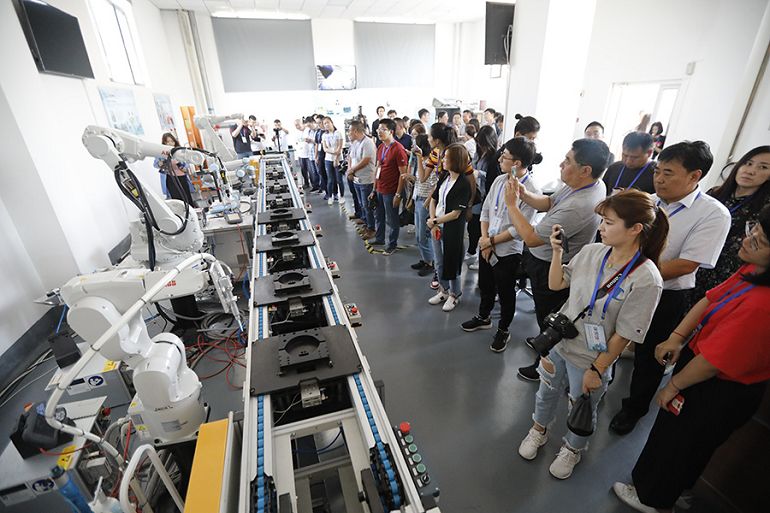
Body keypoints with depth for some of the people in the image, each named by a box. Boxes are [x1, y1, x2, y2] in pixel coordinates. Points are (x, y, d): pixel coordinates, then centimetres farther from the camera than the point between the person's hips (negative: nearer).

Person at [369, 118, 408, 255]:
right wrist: (374, 189, 14)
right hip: (379, 190, 8)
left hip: (390, 191, -8)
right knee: (379, 216, 21)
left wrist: (398, 194, -18)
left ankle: (392, 245, 21)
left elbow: (403, 173, -16)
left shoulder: (398, 149, -16)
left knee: (391, 220, 6)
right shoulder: (381, 147, 8)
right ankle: (379, 238, 41)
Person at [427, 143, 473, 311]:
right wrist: (433, 224, -6)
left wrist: (434, 221, -11)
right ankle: (444, 291, 37)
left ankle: (454, 295, 30)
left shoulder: (464, 184, -18)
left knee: (451, 264, 8)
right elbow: (433, 200, 5)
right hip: (436, 226, 7)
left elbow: (455, 214, -20)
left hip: (452, 230, -7)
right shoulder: (444, 176, 3)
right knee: (439, 263, 17)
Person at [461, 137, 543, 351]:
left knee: (505, 293, 14)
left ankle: (503, 330, 37)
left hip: (508, 251, -6)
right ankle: (483, 318, 49)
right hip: (486, 246, 6)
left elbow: (519, 229, -20)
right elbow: (485, 211, 3)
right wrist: (484, 240, -6)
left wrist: (491, 241, -13)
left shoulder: (532, 191, -19)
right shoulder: (499, 180, -1)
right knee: (485, 285, 23)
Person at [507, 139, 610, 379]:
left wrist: (512, 204, -22)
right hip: (549, 261, 9)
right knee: (548, 316, 30)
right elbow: (548, 203, 6)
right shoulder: (589, 185, -6)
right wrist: (524, 194, -12)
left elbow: (531, 238, -30)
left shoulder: (579, 206, -36)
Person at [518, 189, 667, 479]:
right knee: (547, 391, 25)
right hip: (558, 342, 4)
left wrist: (597, 369, -12)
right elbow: (556, 284, 2)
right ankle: (539, 430, 55)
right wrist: (557, 251, -10)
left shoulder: (646, 279, -23)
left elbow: (624, 334, -18)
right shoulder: (591, 252, -10)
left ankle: (573, 449, 52)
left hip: (591, 359, -4)